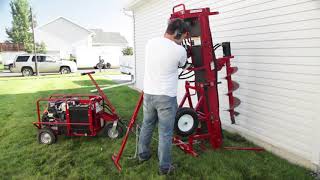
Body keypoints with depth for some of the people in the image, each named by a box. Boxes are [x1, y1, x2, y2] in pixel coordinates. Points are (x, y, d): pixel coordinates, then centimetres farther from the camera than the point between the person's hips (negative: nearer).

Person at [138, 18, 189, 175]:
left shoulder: (150, 43, 2)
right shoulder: (180, 50, -12)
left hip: (148, 94, 6)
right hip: (166, 97, -5)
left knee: (147, 126, 22)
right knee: (165, 133, 6)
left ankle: (143, 154, 39)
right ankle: (164, 167, 19)